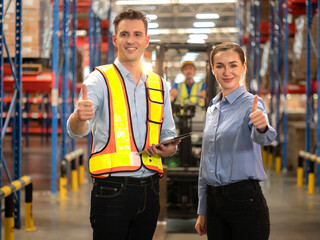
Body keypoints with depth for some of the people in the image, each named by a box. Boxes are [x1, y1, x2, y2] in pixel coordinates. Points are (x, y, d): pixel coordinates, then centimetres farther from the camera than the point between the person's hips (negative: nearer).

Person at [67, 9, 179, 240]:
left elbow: (169, 133, 22)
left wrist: (169, 148, -2)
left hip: (149, 188, 5)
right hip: (112, 189, -5)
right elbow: (76, 131, -16)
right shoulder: (100, 80, -2)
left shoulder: (159, 85, 14)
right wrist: (79, 118, -40)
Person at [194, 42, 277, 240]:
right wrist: (202, 211, 16)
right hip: (214, 202, 6)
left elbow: (261, 138, -29)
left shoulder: (251, 103, -7)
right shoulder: (212, 108, 13)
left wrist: (262, 127, -53)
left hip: (244, 201, -6)